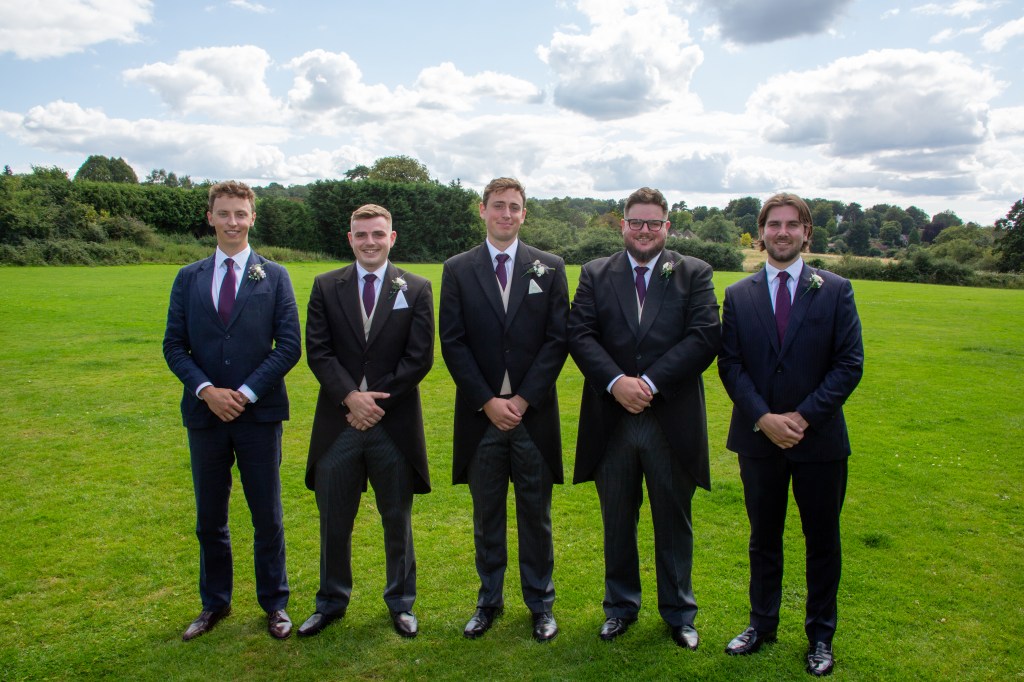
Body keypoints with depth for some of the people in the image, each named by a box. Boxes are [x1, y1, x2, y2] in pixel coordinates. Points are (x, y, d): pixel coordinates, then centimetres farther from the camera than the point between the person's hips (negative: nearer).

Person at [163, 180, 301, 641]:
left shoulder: (274, 276, 1)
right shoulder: (188, 278, 7)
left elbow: (289, 346, -5)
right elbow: (173, 345, 4)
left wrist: (246, 393, -13)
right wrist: (207, 390, -11)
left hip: (259, 413, -2)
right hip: (204, 413, 2)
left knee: (268, 517, 8)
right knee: (209, 518, 14)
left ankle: (274, 603, 25)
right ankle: (214, 603, 32)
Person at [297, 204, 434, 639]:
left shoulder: (416, 289, 2)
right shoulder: (326, 287, 5)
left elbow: (420, 357, -5)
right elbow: (318, 351, -3)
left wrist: (377, 401, -12)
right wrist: (351, 397, -16)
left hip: (394, 424, -1)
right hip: (338, 423, 1)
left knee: (397, 521, 13)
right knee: (333, 522, 13)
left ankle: (401, 603, 31)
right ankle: (331, 602, 33)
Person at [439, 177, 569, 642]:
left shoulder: (549, 268, 3)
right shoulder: (457, 269, 4)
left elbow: (557, 340, -2)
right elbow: (453, 343, -1)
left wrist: (522, 399, -10)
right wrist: (487, 402, -9)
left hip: (533, 413, 0)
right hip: (481, 413, 1)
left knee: (536, 514, 10)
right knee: (486, 515, 12)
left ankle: (541, 603, 26)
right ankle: (489, 600, 28)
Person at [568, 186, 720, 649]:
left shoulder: (694, 274, 3)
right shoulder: (595, 274, 6)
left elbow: (705, 336, -9)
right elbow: (579, 334, -4)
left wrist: (649, 382, -17)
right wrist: (616, 381, -19)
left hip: (672, 421, -1)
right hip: (611, 420, 1)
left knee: (674, 522, 13)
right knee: (617, 521, 15)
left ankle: (678, 613, 32)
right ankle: (621, 606, 34)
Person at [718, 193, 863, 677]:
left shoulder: (835, 290, -1)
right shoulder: (738, 296, 3)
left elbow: (849, 364, -6)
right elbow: (730, 364, -2)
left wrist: (803, 416, -15)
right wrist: (763, 418, -14)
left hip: (820, 437, -1)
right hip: (758, 438, 1)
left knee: (822, 540, 12)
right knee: (763, 537, 15)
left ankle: (820, 636, 30)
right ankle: (762, 623, 32)